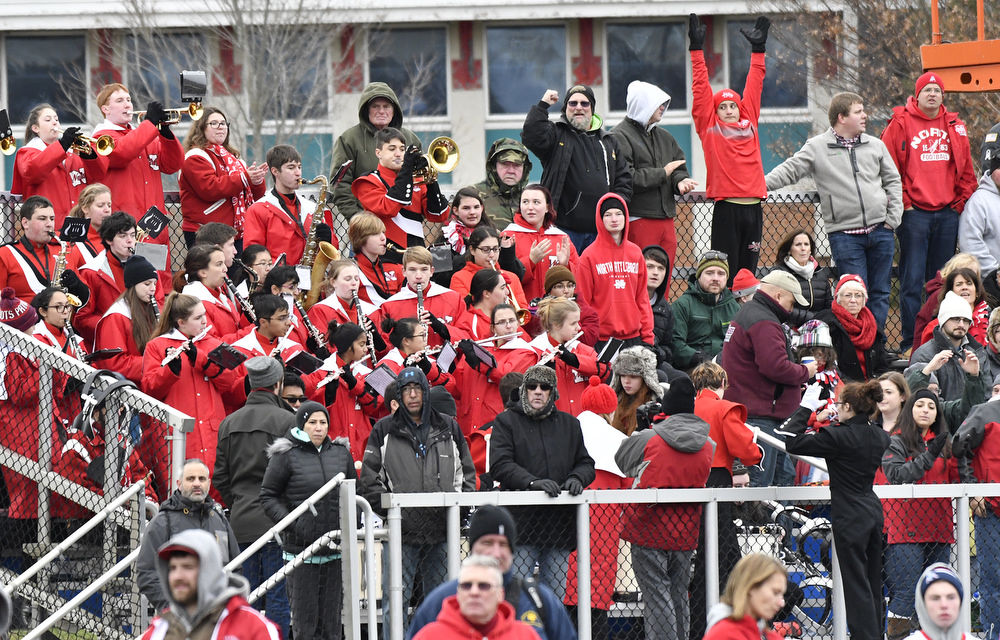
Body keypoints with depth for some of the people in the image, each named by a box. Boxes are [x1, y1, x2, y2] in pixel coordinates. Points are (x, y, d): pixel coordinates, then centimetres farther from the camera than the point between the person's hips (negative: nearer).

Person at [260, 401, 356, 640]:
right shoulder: (287, 455, -4)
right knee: (305, 618, -4)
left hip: (335, 549, 4)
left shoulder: (341, 452, 9)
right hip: (300, 547, -4)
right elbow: (267, 496, -1)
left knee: (332, 620, 7)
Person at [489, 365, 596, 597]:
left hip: (560, 525, 4)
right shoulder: (506, 422, 3)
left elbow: (586, 463, 16)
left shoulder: (569, 424, 16)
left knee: (555, 595, 7)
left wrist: (576, 478, -7)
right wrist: (532, 482, -23)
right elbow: (500, 465, -8)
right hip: (521, 524, -4)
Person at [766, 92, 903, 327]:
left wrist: (893, 218, 4)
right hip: (844, 235, -4)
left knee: (880, 292, 7)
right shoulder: (816, 147, 0)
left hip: (880, 230, 4)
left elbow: (893, 181, 15)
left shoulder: (875, 145, 9)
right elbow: (789, 171, -3)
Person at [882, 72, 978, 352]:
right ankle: (910, 343, -5)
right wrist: (902, 203, -7)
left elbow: (966, 170, 17)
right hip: (913, 213, -4)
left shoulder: (955, 127, 13)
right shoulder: (900, 124, 0)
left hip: (947, 214, 4)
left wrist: (961, 201, 7)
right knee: (912, 280, -7)